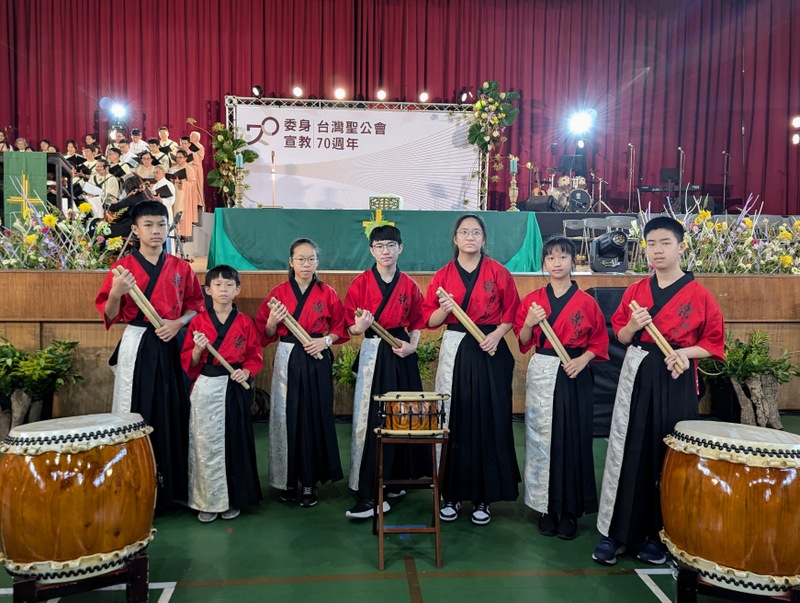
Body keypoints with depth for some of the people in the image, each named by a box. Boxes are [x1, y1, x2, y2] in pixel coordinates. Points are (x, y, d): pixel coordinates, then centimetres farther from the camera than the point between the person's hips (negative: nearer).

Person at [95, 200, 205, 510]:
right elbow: (110, 316, -1)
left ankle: (172, 483, 19)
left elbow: (196, 306, 11)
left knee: (173, 412, 5)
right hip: (137, 346, -2)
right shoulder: (122, 267, 0)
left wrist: (178, 323, -8)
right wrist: (115, 294, -21)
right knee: (136, 413, 0)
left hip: (171, 346, 2)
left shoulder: (181, 268, 6)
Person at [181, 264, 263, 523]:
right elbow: (188, 362, 4)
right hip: (206, 390, 0)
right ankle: (207, 501, 17)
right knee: (205, 444, 3)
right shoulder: (198, 322, 2)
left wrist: (246, 371, -11)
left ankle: (233, 500, 21)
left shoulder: (245, 323, 3)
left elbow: (255, 356, 7)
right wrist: (197, 349, -15)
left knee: (234, 443, 6)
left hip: (235, 389, 0)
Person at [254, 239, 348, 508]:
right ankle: (288, 479, 18)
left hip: (317, 361, 0)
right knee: (287, 417, 3)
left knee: (315, 418, 2)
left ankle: (310, 481, 15)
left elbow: (341, 327, 9)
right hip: (287, 360, 1)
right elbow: (266, 334, 6)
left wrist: (326, 340, -9)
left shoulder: (327, 294, 2)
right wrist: (272, 322, -14)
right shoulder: (279, 293, 3)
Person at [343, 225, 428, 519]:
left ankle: (394, 480, 28)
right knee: (370, 421, -5)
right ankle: (368, 495, 3)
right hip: (373, 355, -3)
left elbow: (417, 323, 13)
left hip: (402, 355, 3)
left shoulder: (409, 286, 5)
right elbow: (351, 326, 0)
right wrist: (359, 326, -22)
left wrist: (412, 344, -5)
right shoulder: (361, 283, -2)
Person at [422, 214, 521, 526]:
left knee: (489, 421, 2)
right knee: (454, 421, 3)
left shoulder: (498, 272, 3)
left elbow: (512, 312, 6)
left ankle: (484, 496, 15)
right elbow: (430, 320, 5)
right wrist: (443, 309, -15)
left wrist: (497, 334, -10)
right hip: (454, 351, 1)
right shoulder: (443, 275, 6)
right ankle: (452, 494, 16)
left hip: (489, 353, -1)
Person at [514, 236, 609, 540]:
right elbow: (523, 343, 7)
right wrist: (529, 324, -12)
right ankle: (547, 507, 18)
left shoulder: (586, 302, 1)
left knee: (572, 440, 2)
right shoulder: (532, 299, 5)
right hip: (541, 375, 1)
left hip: (574, 376, -1)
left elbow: (599, 340, 6)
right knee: (541, 438, 4)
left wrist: (583, 359, -10)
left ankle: (570, 510, 16)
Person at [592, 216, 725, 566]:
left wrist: (686, 352, -15)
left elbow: (714, 343, 3)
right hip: (636, 377, 2)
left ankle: (658, 534, 21)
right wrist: (632, 326, -9)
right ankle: (615, 532, 14)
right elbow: (620, 337, 12)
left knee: (669, 457, 4)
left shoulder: (699, 295, -2)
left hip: (676, 381, -2)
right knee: (627, 452, 3)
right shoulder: (635, 291, 7)